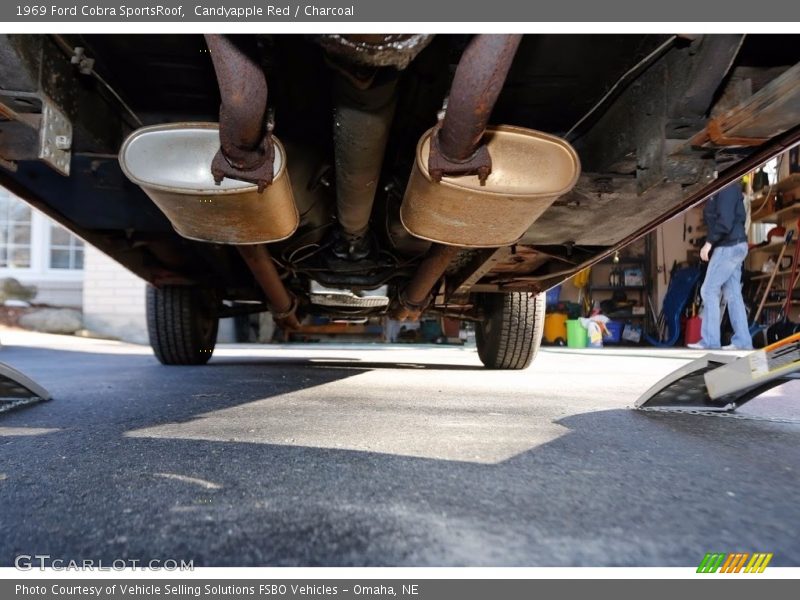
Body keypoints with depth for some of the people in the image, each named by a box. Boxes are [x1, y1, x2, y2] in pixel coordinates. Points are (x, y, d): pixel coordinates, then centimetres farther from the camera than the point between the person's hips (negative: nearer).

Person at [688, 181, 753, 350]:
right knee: (733, 294, 7)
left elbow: (725, 220, -21)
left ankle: (710, 342, -3)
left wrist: (709, 242, -16)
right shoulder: (727, 186, 16)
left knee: (709, 291, -6)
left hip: (729, 247, -9)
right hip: (732, 246, 9)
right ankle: (742, 341, 9)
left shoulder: (727, 186, -12)